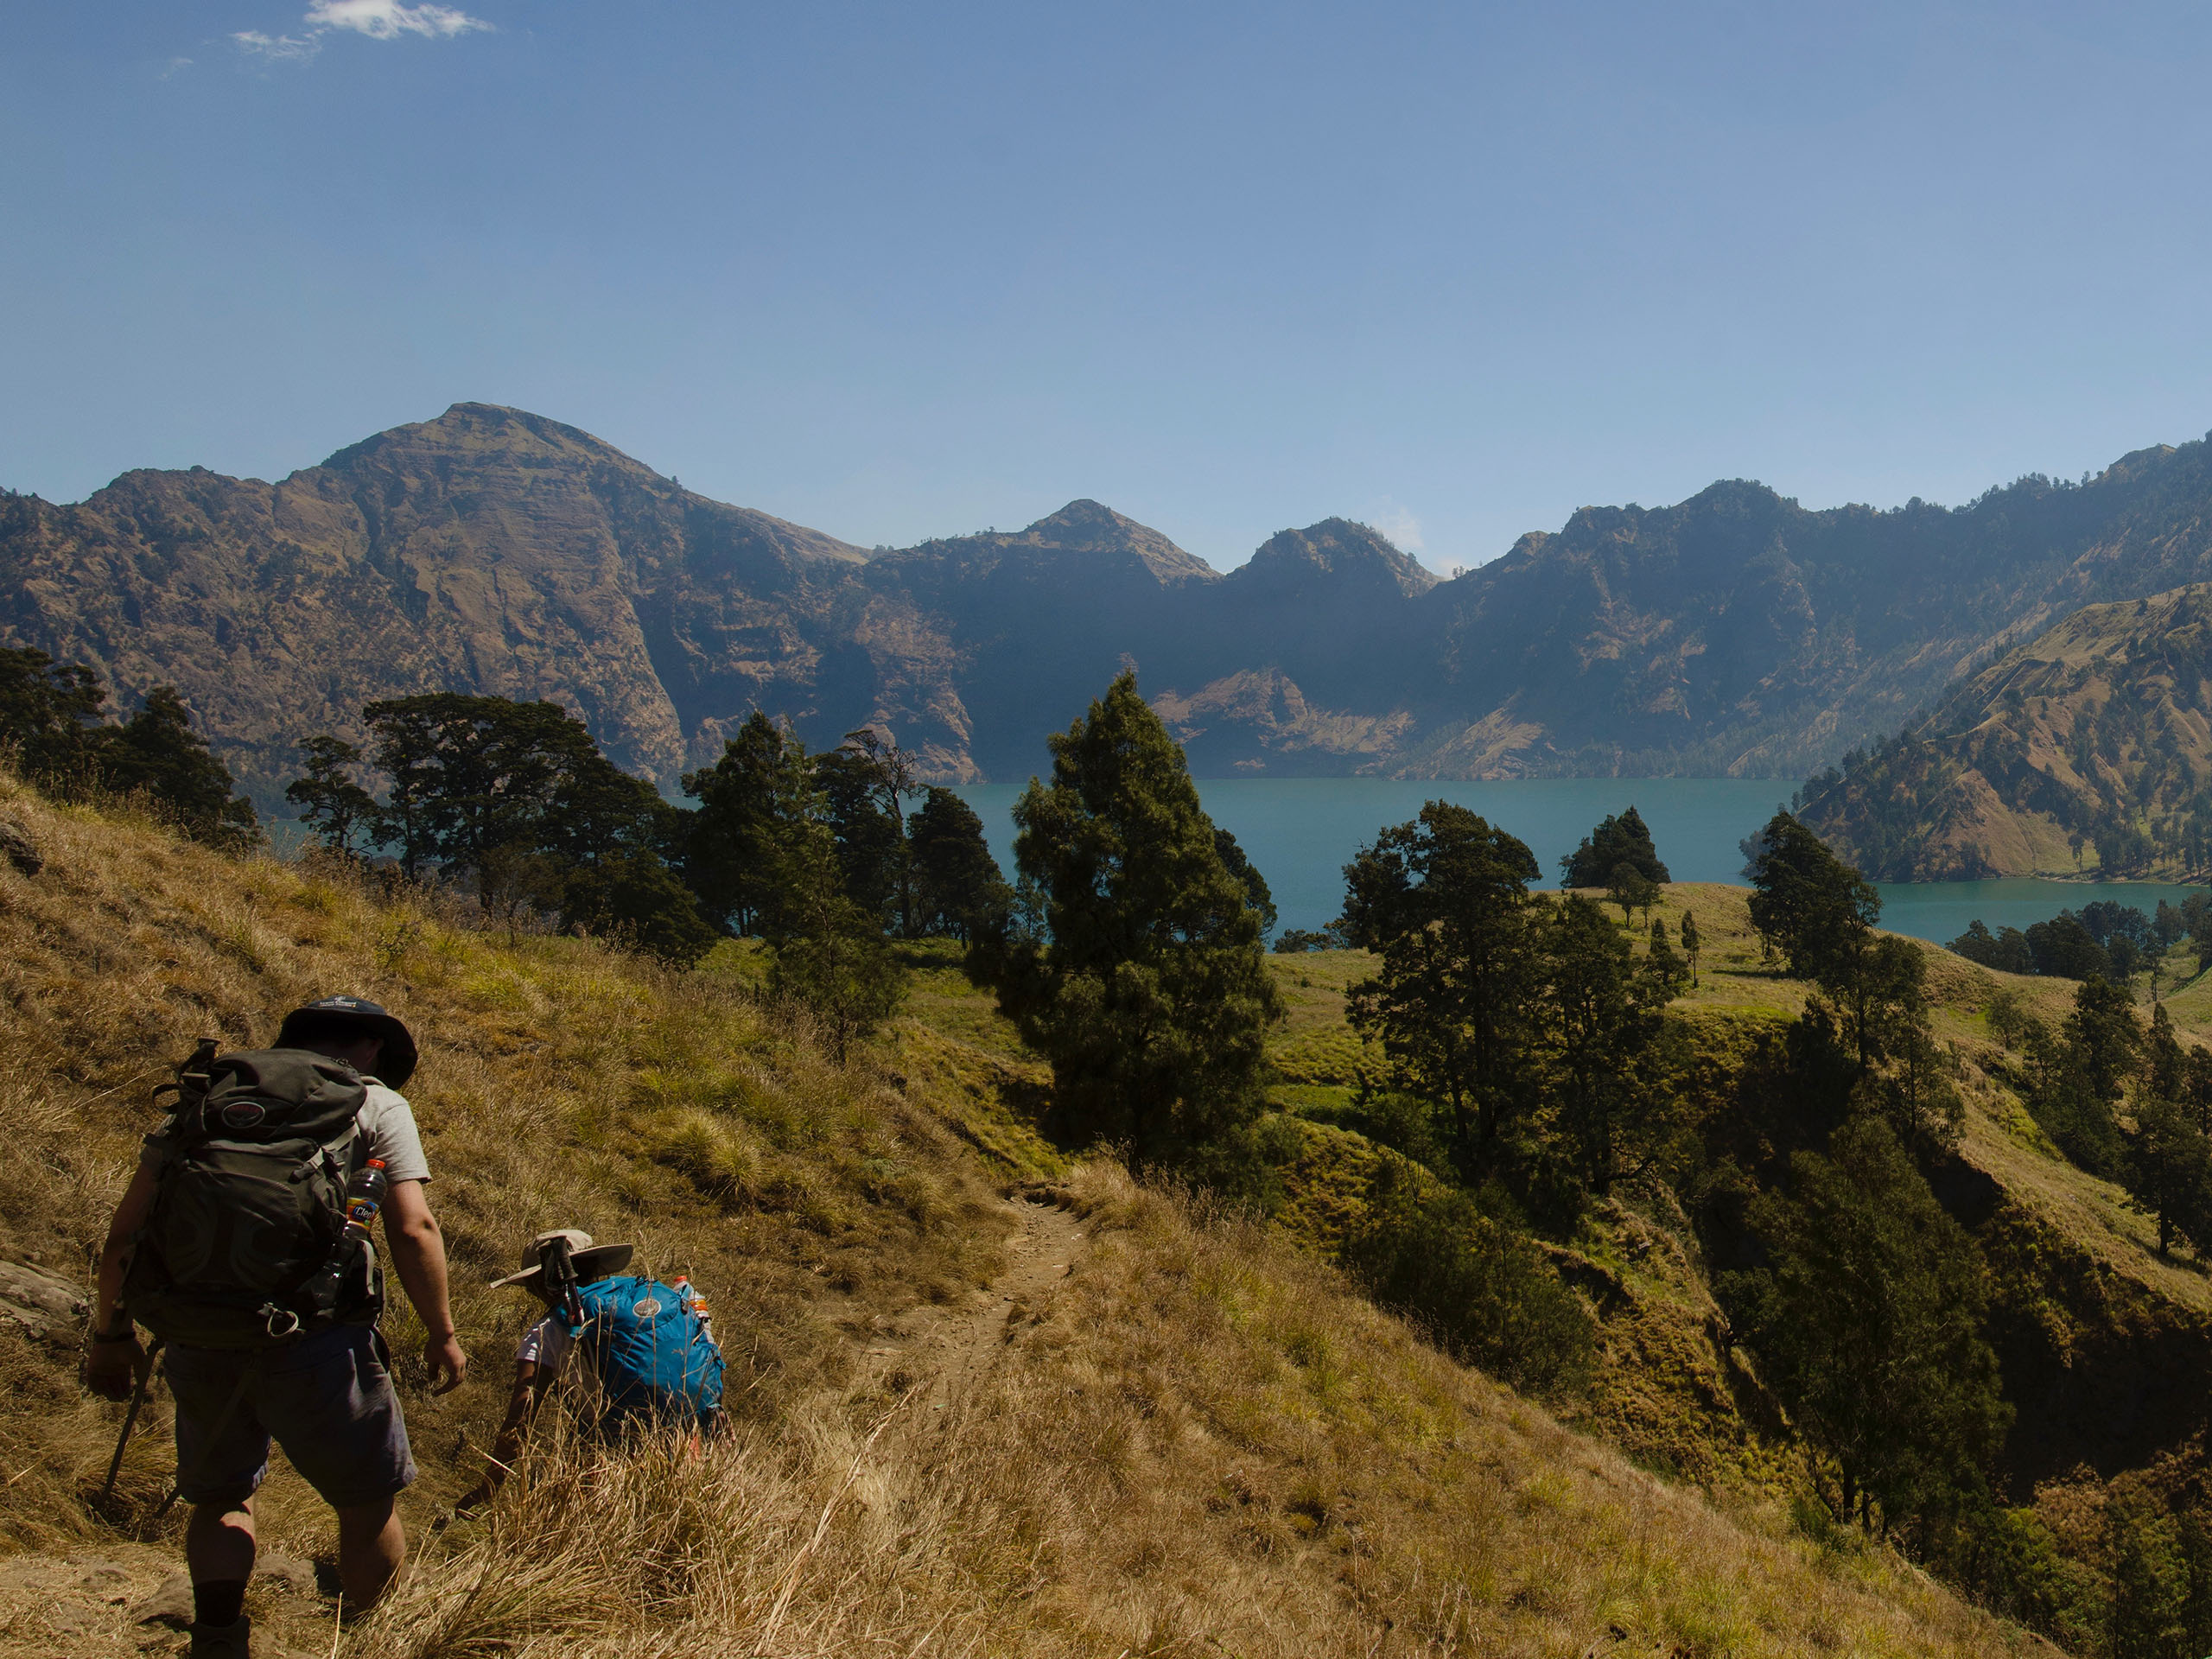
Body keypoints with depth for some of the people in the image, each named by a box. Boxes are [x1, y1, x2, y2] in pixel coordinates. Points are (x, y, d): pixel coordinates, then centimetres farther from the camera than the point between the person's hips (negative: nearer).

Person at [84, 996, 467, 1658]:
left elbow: (126, 1228, 11)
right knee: (367, 1501, 15)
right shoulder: (378, 1103, 8)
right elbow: (413, 1230, -4)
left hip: (199, 1339, 4)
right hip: (313, 1337, -3)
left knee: (220, 1496, 25)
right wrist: (442, 1333, 6)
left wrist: (110, 1332, 21)